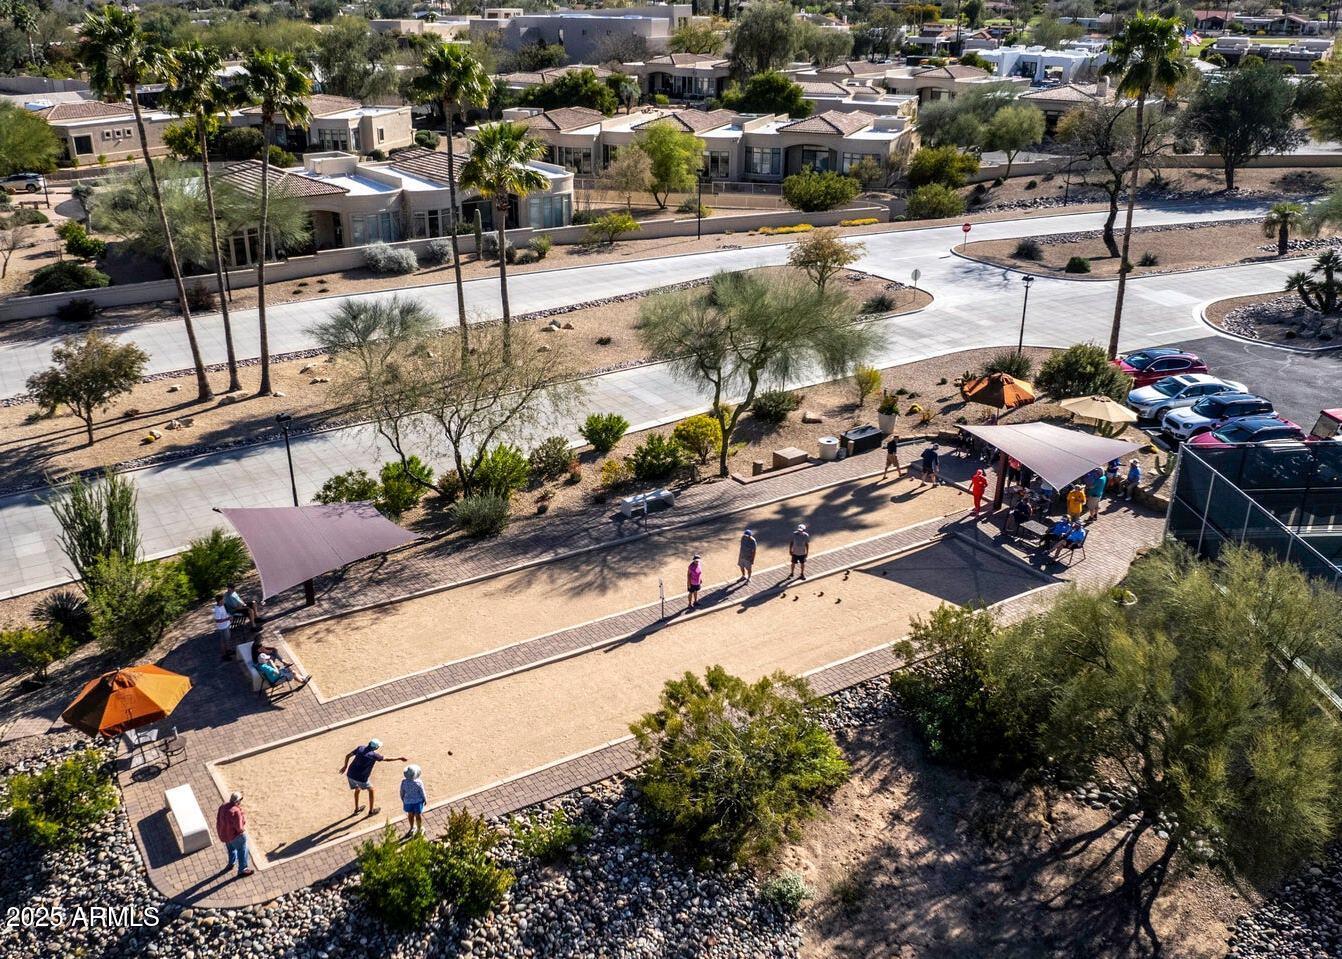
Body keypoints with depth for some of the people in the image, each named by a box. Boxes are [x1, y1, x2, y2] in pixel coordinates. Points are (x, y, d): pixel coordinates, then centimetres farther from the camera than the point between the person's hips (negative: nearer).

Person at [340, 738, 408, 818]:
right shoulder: (374, 755, -11)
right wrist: (399, 758, 14)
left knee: (357, 789, 33)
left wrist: (345, 766, 24)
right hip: (361, 778, -5)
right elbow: (387, 759, 1)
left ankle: (356, 809, 45)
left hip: (350, 775, 5)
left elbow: (347, 755, 8)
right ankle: (371, 811, 32)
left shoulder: (360, 748, 2)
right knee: (371, 790, 21)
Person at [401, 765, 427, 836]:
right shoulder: (418, 782, -29)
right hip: (418, 801, -2)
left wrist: (403, 800, 12)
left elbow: (402, 792, -8)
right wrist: (425, 799, 3)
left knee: (410, 814, 26)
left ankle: (412, 828, 47)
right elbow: (422, 793, -16)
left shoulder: (404, 782, -22)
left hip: (408, 801, 2)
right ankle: (419, 829, 40)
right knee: (418, 815, 21)